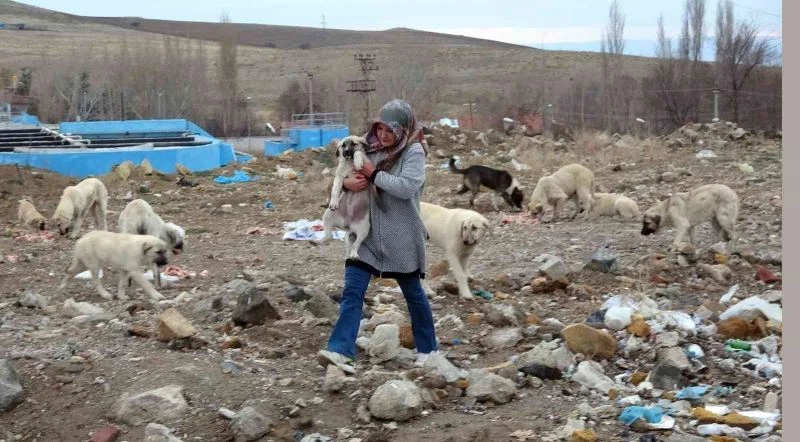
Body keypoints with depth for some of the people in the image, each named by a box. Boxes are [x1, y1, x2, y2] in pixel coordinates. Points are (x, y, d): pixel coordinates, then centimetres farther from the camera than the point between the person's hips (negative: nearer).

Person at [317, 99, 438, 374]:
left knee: (413, 293, 11)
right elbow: (347, 171, 12)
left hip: (401, 238, -5)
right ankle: (341, 351, -14)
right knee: (352, 290, -8)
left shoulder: (414, 152, -10)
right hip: (368, 233, 5)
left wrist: (373, 174, -19)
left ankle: (428, 349, 29)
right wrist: (347, 182, -11)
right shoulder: (371, 149, 6)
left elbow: (407, 187, -24)